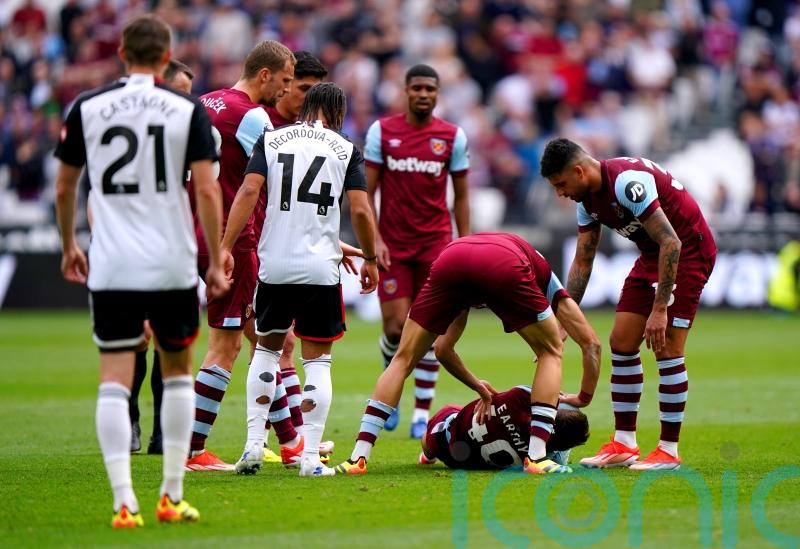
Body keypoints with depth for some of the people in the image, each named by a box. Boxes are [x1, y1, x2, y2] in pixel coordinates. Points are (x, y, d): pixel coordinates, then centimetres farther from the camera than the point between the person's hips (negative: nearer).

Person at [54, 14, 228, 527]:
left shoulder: (86, 107, 3)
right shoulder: (187, 110, -2)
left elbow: (65, 187, 11)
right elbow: (207, 190, -6)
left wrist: (69, 245, 26)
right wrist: (216, 262, 1)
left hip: (110, 268, 0)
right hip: (173, 264, 0)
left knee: (114, 381, 0)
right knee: (178, 374, 16)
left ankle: (124, 501, -11)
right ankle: (172, 496, 16)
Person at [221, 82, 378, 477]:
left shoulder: (271, 140, 6)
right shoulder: (345, 149, 2)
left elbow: (248, 192, -6)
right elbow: (360, 211, -3)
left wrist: (225, 248, -6)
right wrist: (369, 259, 11)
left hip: (274, 266, 2)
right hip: (320, 268, -2)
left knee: (267, 347, 19)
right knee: (317, 360, 5)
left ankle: (253, 445, 11)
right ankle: (310, 457, -1)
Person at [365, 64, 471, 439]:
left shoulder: (453, 137, 3)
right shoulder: (381, 131, 0)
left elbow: (461, 197, 8)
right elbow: (366, 191, 1)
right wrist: (373, 239, -8)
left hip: (436, 243, 1)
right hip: (392, 245, -1)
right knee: (396, 327, -7)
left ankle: (422, 413, 5)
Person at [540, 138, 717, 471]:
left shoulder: (627, 182, -28)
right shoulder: (588, 198, 0)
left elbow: (671, 243, -29)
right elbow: (582, 262, 11)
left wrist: (659, 310, -29)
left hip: (690, 249, -9)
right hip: (652, 255, 9)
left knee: (667, 349, -12)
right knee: (621, 342, 3)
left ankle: (669, 451, -5)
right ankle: (623, 444, 8)